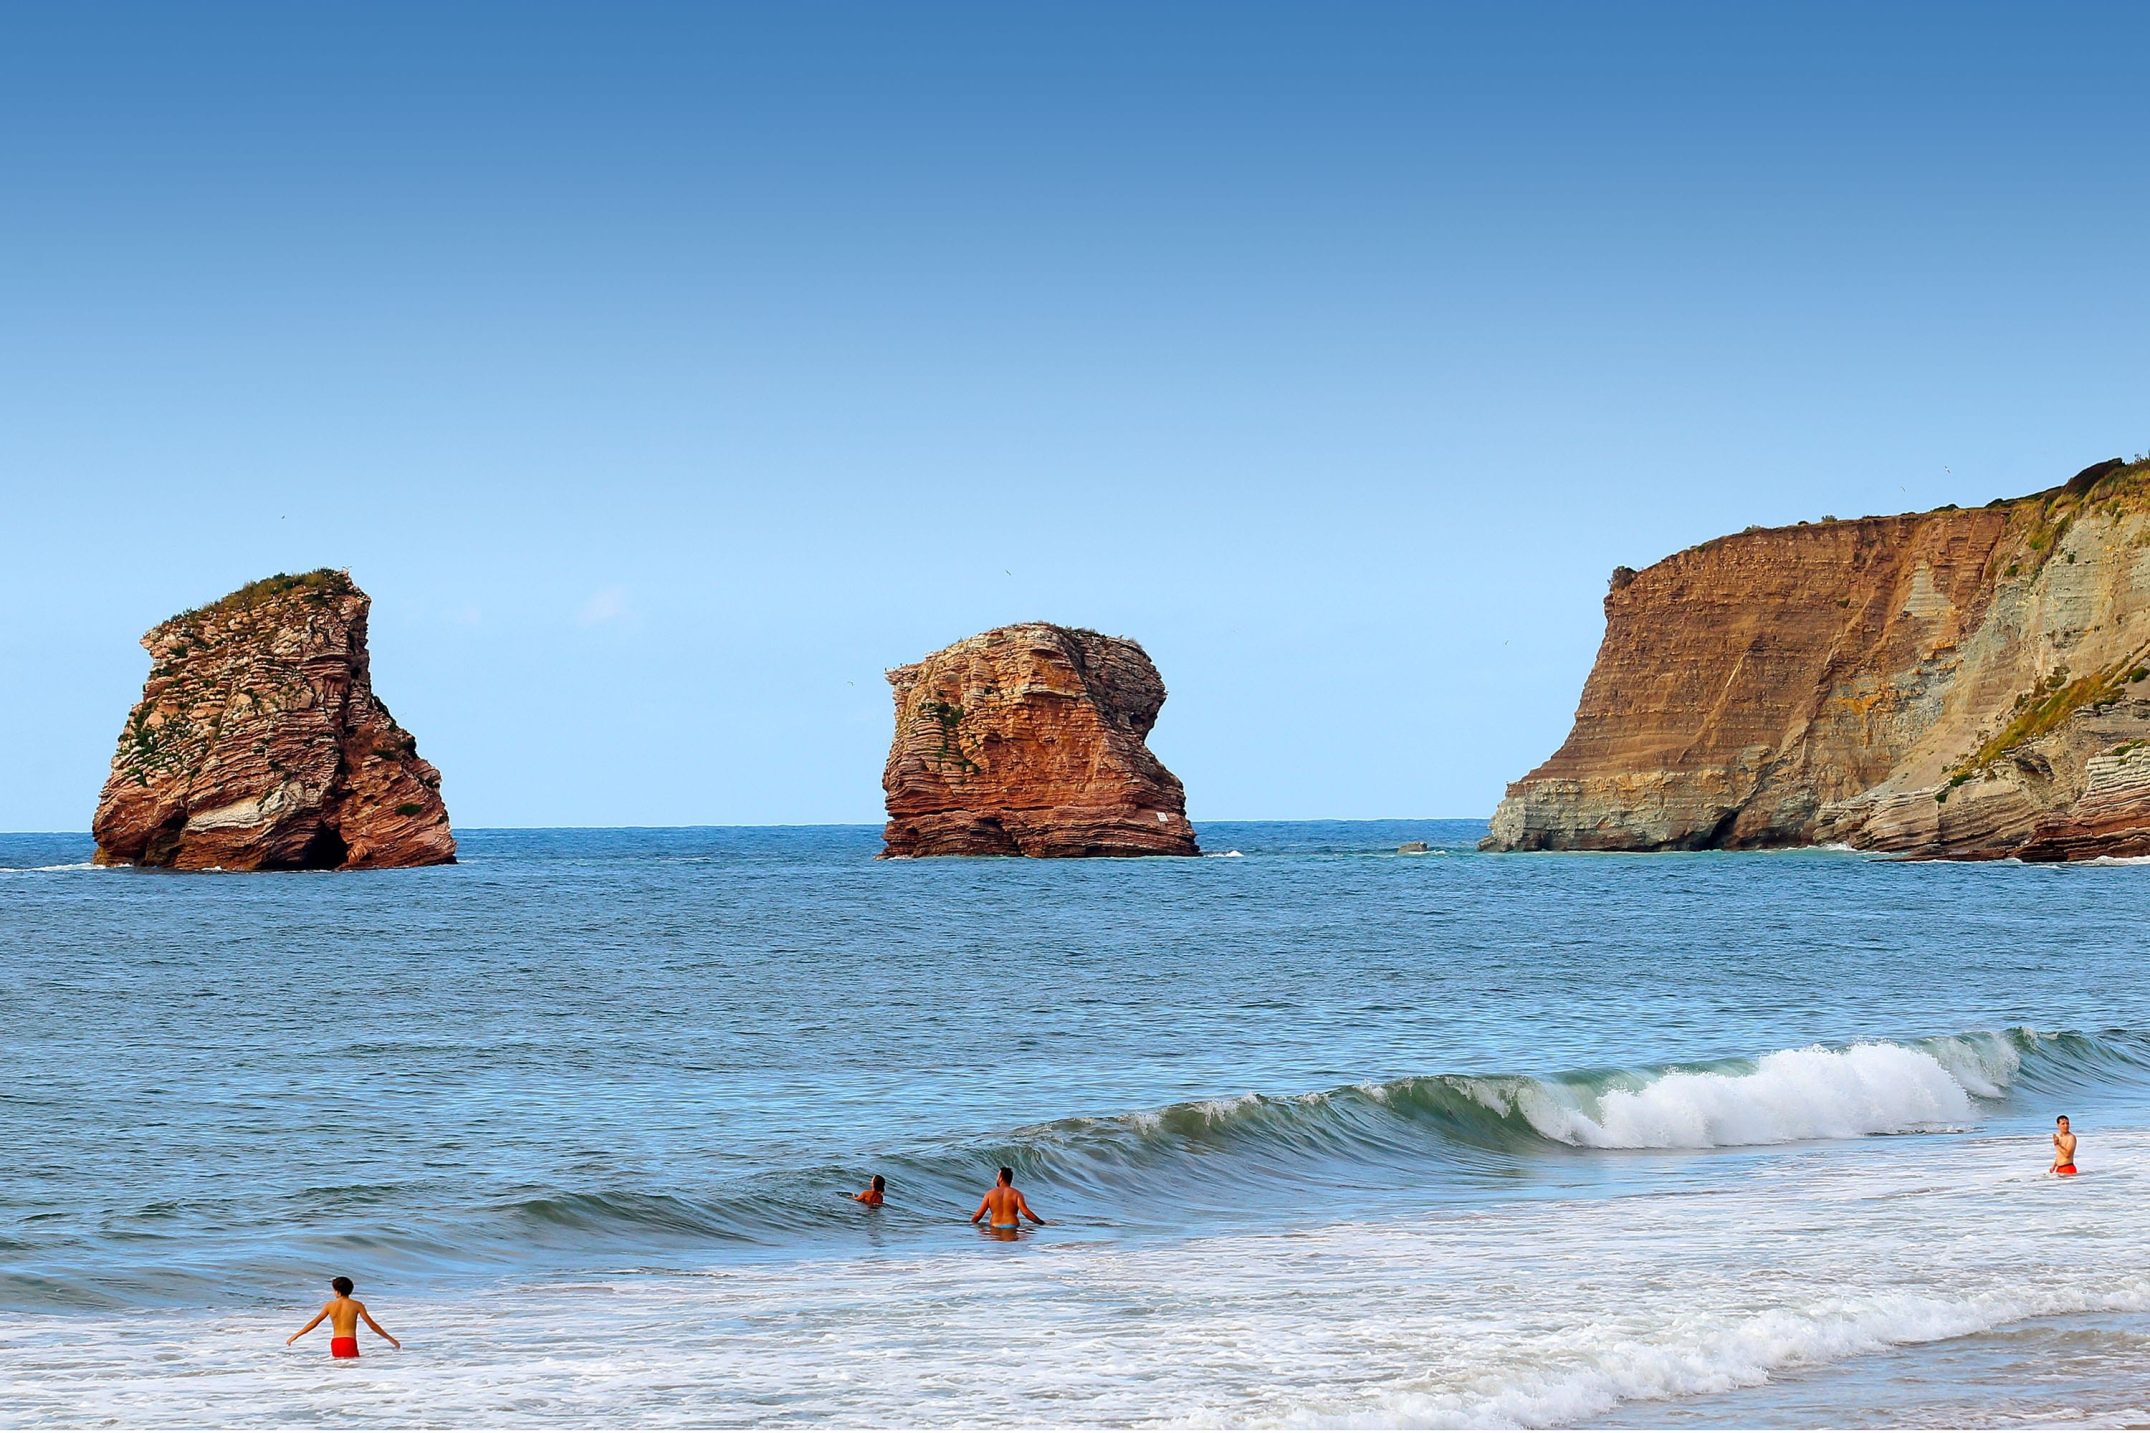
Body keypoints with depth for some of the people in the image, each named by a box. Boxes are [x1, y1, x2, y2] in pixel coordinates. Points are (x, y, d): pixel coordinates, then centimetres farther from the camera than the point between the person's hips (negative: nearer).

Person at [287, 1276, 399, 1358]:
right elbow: (372, 1325, 4)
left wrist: (295, 1336, 22)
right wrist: (390, 1338, 11)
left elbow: (313, 1323, 12)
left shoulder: (330, 1305, 8)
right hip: (349, 1342, -3)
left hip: (335, 1343, 3)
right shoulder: (356, 1305, 3)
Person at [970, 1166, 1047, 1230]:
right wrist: (1041, 1222, 0)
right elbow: (1026, 1213, -8)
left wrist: (971, 1224, 24)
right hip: (1012, 1227, -1)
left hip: (996, 1227, 1)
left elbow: (978, 1215, 6)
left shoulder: (990, 1193, 7)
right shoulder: (1017, 1194, 3)